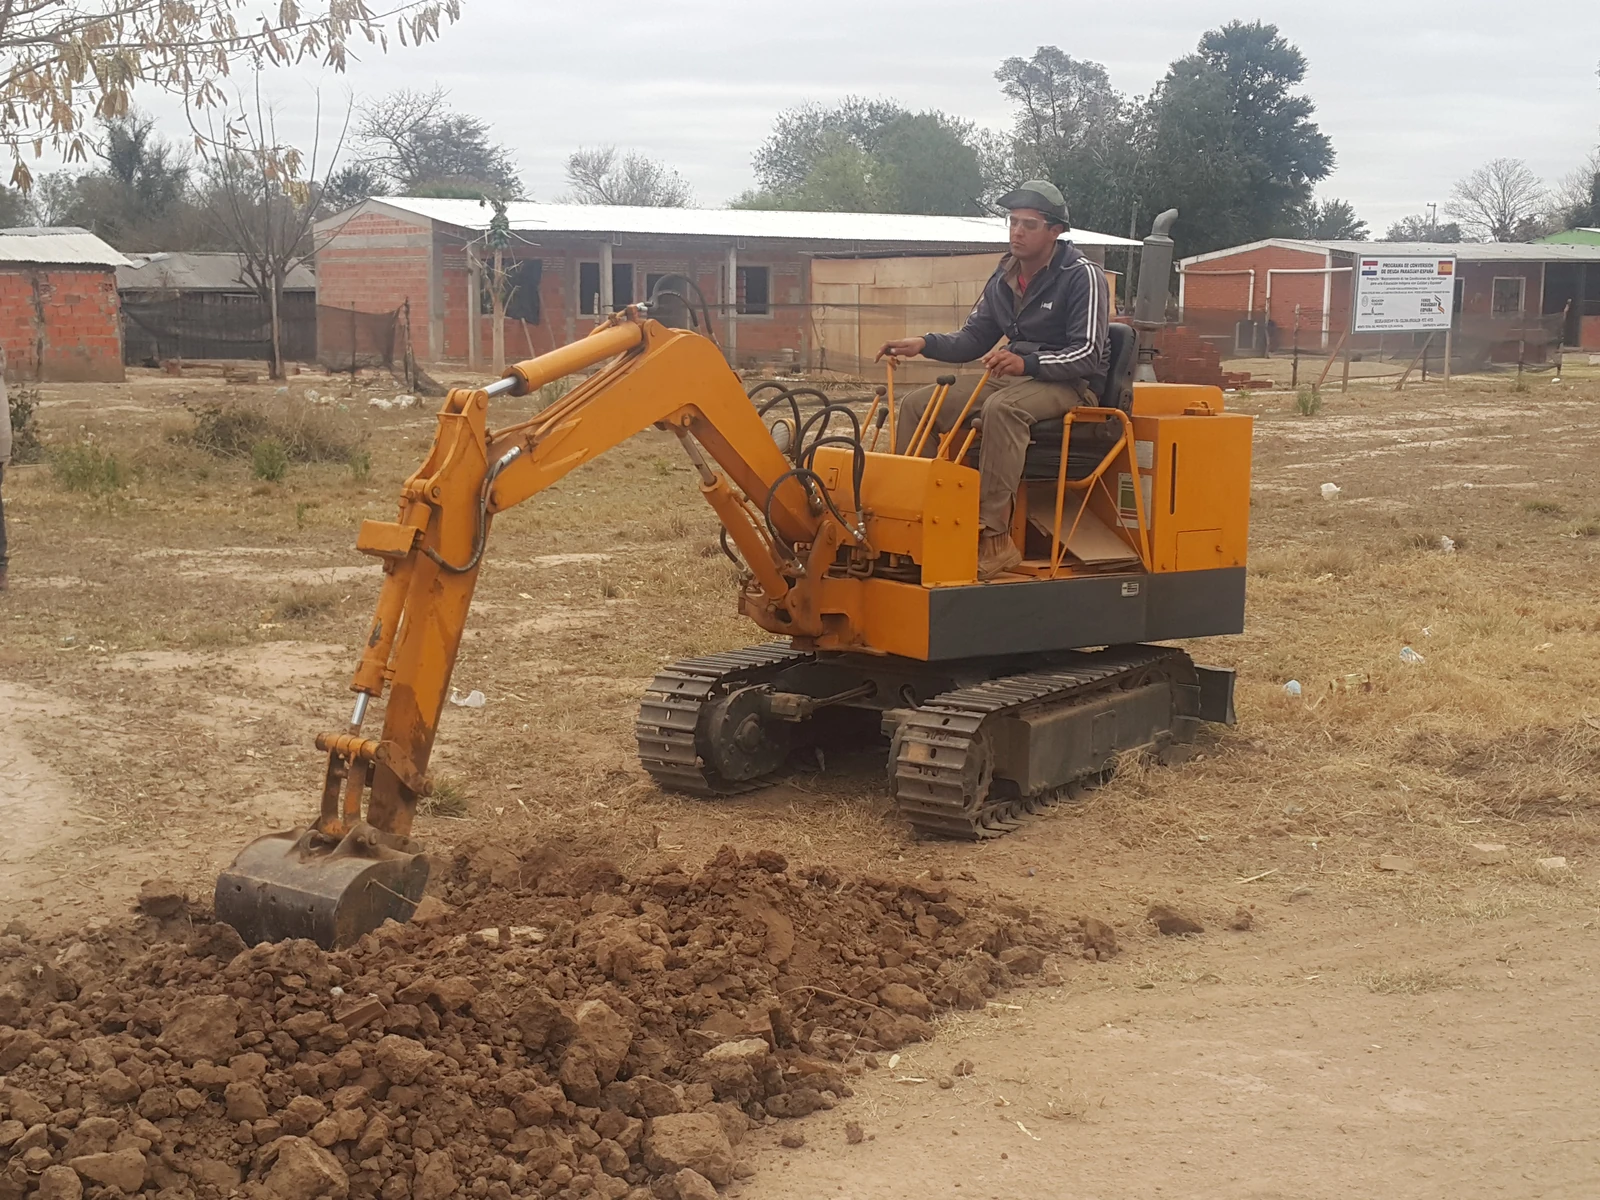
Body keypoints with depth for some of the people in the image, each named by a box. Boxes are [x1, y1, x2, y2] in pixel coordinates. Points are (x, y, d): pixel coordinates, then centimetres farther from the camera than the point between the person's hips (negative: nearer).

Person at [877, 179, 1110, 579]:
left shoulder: (1082, 276, -11)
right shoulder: (1003, 279, 10)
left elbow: (1088, 354, -19)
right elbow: (972, 341, 17)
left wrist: (1026, 363, -34)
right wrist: (925, 344, -3)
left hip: (1070, 383, -8)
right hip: (1013, 378, 8)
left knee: (1003, 407, -40)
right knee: (917, 404, -5)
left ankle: (994, 536, -41)